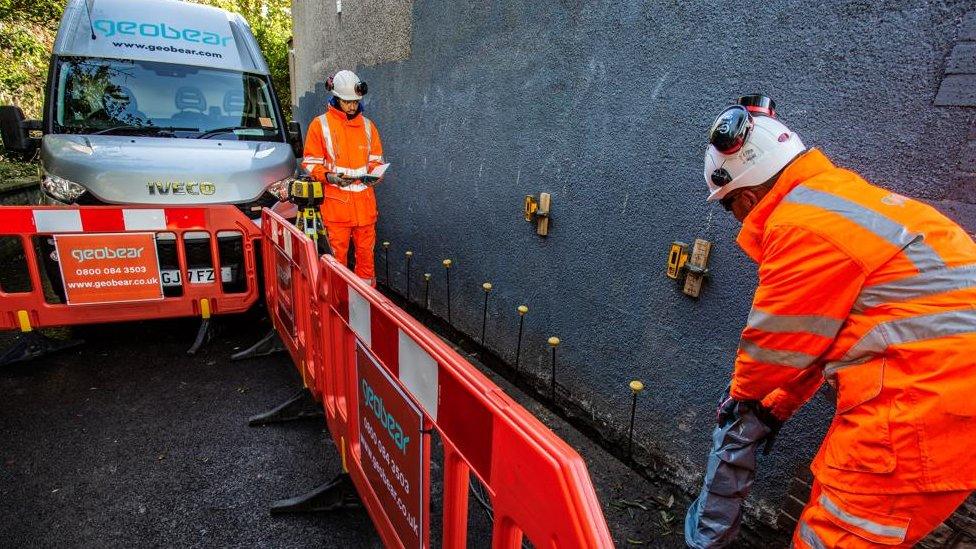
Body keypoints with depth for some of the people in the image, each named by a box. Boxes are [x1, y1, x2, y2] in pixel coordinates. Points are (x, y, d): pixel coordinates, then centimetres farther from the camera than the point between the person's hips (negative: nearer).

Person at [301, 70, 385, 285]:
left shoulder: (367, 125, 11)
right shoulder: (320, 124, 1)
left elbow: (376, 158, 17)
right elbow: (310, 162, 1)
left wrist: (374, 173, -5)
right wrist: (329, 176, -17)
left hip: (364, 198, 3)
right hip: (336, 198, -3)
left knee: (366, 249, 9)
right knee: (338, 251, 2)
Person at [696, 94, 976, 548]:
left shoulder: (803, 224, -18)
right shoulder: (832, 196, 15)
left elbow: (779, 338, -10)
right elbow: (816, 330, 19)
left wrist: (743, 393, 11)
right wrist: (778, 404, 24)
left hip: (919, 401, -10)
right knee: (833, 511, 20)